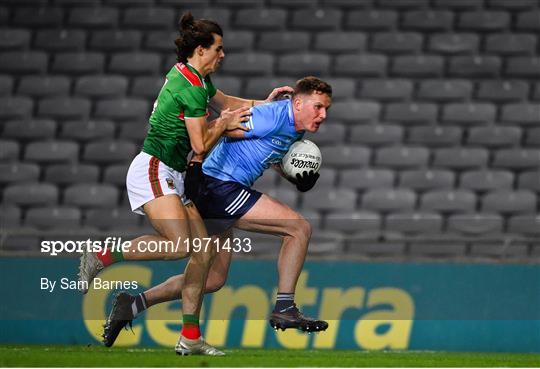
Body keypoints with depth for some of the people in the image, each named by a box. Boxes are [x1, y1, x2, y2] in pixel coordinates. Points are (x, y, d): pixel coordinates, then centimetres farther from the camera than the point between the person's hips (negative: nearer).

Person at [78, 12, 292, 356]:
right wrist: (223, 124, 1)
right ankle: (103, 257, -14)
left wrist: (265, 103, 26)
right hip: (152, 171, -10)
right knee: (180, 244, -29)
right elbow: (201, 145, -14)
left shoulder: (196, 79, 15)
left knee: (204, 252, 2)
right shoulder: (191, 88, -15)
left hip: (172, 179, 10)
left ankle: (190, 337, 2)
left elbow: (227, 102, 35)